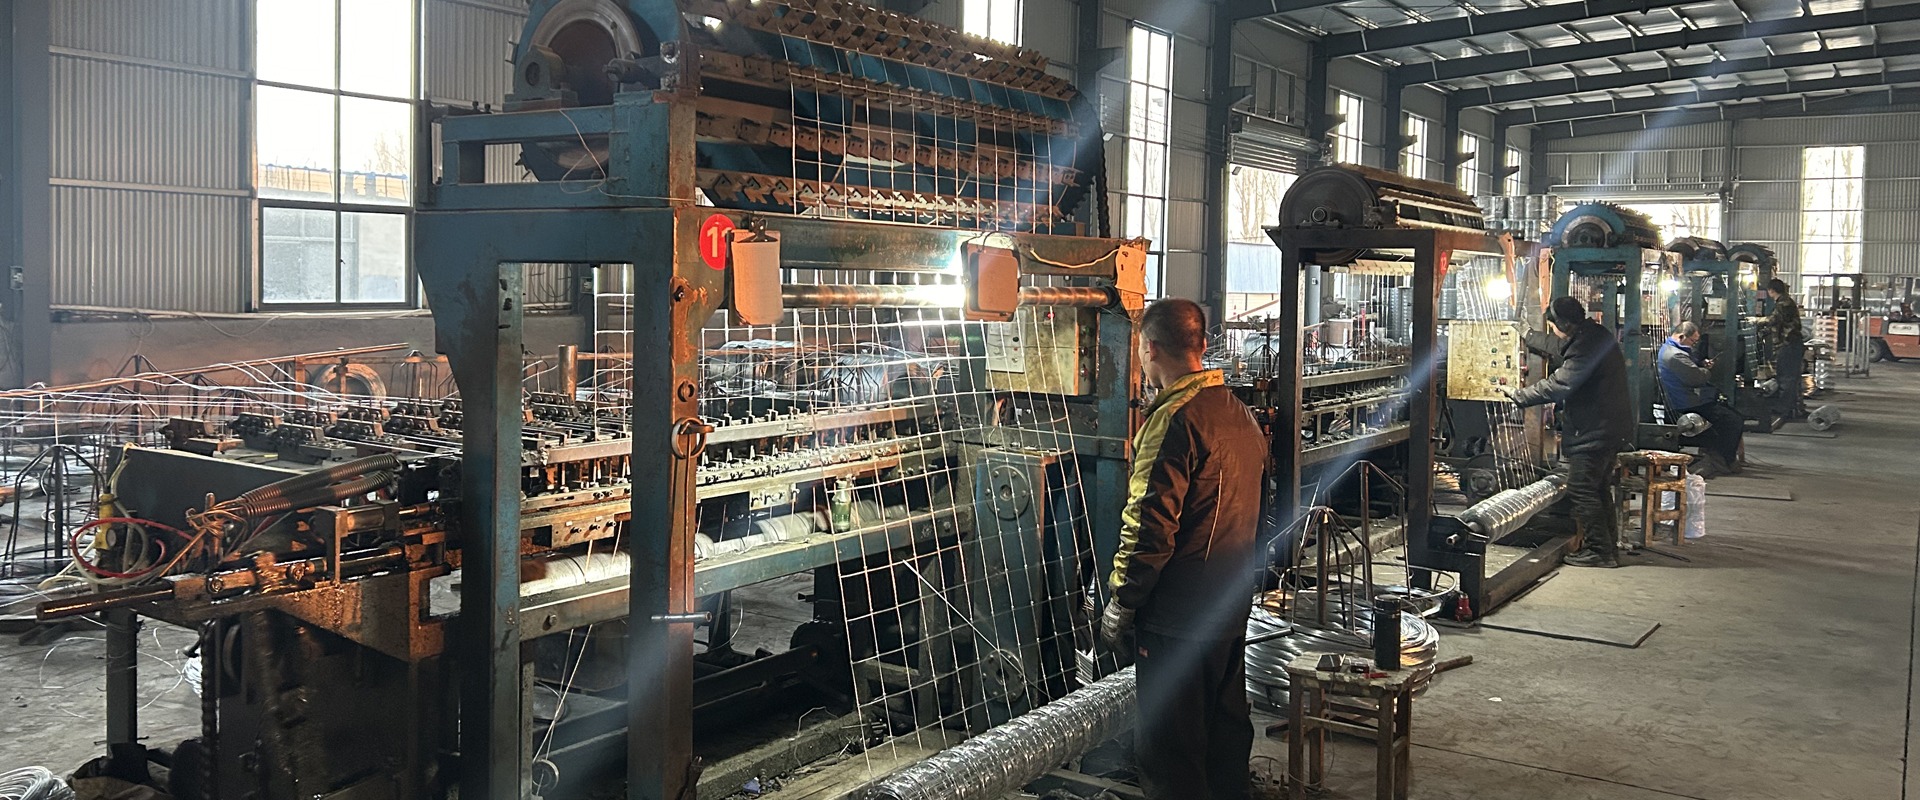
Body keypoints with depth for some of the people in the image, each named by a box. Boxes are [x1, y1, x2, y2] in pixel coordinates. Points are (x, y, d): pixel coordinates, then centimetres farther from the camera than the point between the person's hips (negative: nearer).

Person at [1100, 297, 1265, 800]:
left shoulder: (1174, 420, -19)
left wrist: (1121, 604, -13)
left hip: (1177, 614, -9)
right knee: (1227, 726, 20)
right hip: (1232, 606, 9)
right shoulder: (1240, 414, 9)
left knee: (1170, 747, 1)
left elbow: (1150, 528, -21)